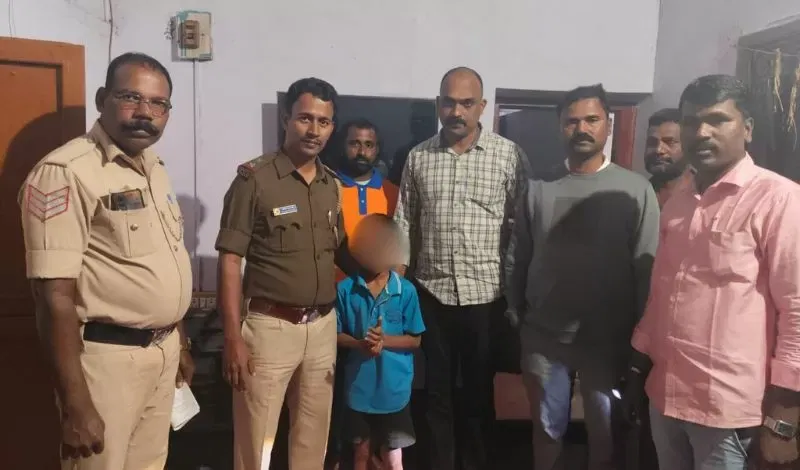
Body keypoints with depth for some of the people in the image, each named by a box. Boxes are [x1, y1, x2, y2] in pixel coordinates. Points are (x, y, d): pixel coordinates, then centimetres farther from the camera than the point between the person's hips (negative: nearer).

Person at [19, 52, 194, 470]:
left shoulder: (155, 170, 8)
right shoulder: (66, 172, -17)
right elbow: (54, 295, -21)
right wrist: (75, 407, -21)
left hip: (162, 350, 8)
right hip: (107, 356, -7)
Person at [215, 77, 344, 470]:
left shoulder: (333, 186, 8)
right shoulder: (254, 178, -9)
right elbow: (230, 261, -11)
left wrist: (338, 320, 9)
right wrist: (233, 337, -15)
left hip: (323, 327, 5)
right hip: (270, 326, -5)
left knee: (313, 437, 17)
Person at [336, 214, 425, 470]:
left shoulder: (406, 290, -8)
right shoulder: (345, 289, -7)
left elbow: (414, 340, -3)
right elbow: (335, 334, -1)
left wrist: (385, 340, -19)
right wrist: (360, 344, -19)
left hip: (394, 387, -1)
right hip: (359, 385, 1)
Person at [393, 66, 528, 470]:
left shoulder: (509, 156, -3)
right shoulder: (418, 157, 4)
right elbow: (403, 226, 6)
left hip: (485, 295, -2)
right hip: (431, 293, 2)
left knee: (479, 390, 12)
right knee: (437, 388, 14)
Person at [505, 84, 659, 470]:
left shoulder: (636, 190, -5)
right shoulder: (537, 188, 2)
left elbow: (648, 268, -5)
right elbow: (516, 260, 5)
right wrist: (515, 318, 4)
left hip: (609, 340, -1)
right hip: (543, 337, 2)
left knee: (605, 435, 15)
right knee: (546, 428, 18)